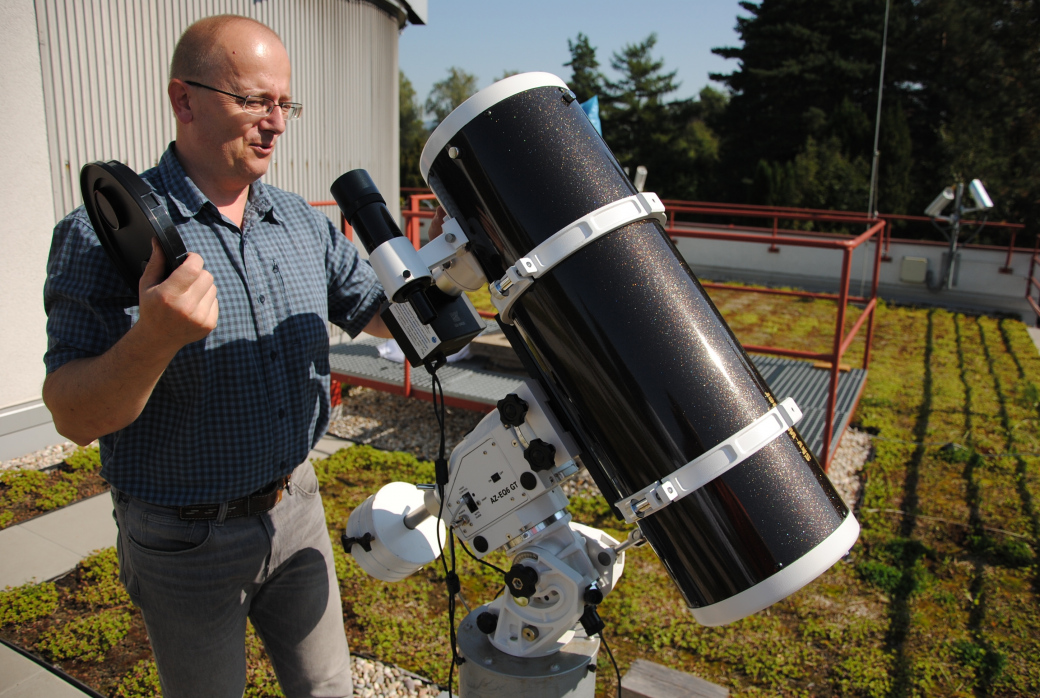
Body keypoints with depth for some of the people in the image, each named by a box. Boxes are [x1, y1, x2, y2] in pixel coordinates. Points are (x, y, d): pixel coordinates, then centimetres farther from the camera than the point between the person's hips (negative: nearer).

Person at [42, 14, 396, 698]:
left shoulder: (305, 223, 1)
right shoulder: (107, 234, -16)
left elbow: (382, 314, 7)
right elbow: (74, 417, -18)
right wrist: (154, 339, -37)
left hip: (296, 507, 5)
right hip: (186, 540, -4)